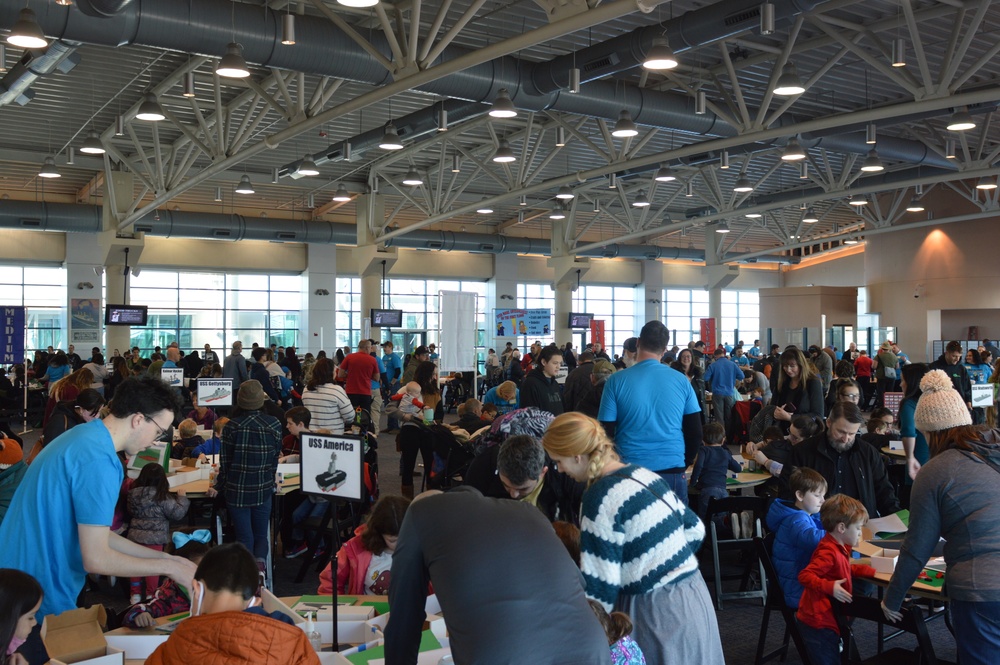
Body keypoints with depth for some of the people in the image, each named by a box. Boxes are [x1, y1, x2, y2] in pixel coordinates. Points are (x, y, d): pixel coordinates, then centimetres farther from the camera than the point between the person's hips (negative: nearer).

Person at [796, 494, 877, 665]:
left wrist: (872, 571, 17)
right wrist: (830, 587, -38)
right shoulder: (828, 553, -22)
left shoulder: (838, 548, 10)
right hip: (819, 624, -11)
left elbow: (845, 570, 26)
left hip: (827, 620, 11)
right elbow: (805, 576, -29)